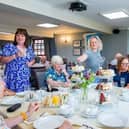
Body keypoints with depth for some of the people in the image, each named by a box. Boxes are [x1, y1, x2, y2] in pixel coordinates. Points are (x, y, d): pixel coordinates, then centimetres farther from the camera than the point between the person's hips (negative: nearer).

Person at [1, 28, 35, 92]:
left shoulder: (29, 48, 10)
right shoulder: (9, 46, -2)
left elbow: (33, 59, 21)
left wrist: (30, 63, -2)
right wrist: (15, 56, -21)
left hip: (25, 78, 4)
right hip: (12, 78, -4)